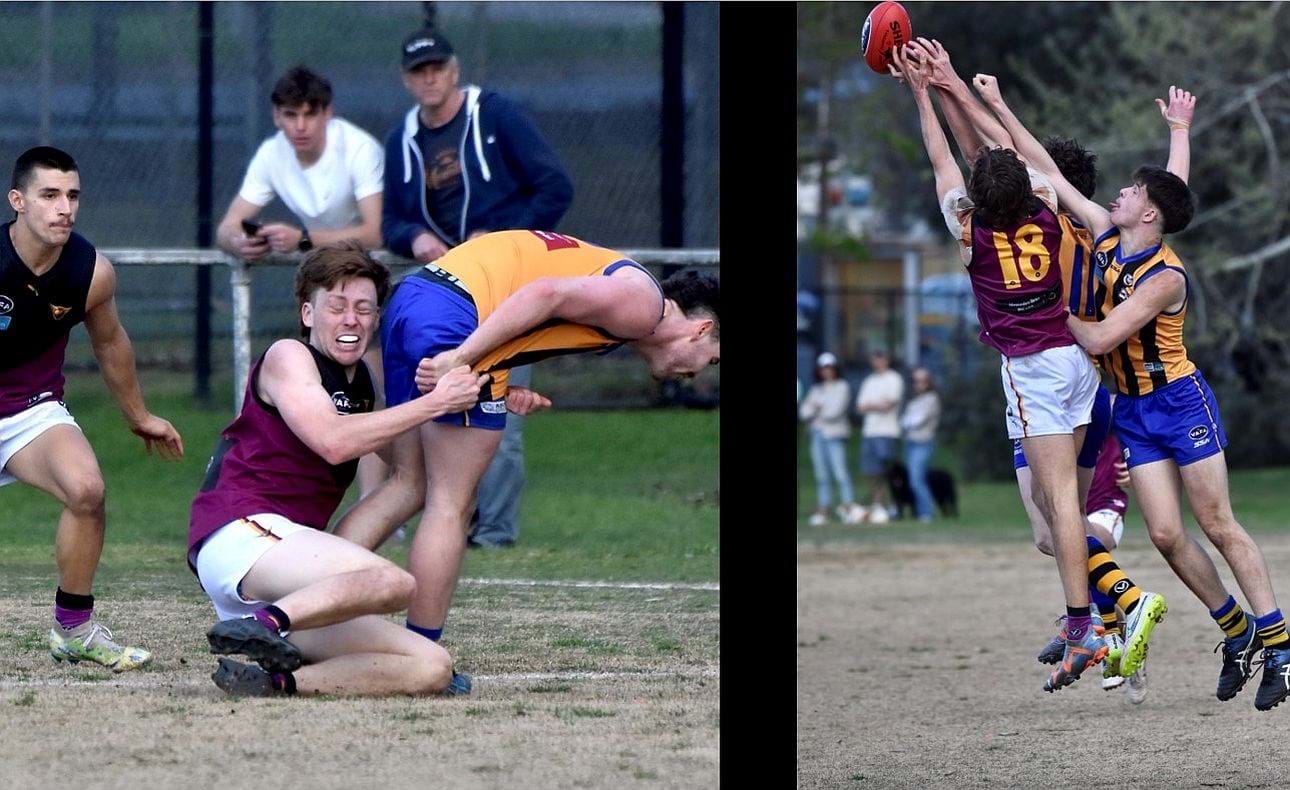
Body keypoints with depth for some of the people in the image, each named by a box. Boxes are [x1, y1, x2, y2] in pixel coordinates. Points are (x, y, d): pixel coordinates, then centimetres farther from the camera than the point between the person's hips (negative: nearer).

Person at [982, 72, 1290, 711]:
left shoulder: (1165, 278, -20)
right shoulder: (1109, 238, 1)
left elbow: (1099, 339, -23)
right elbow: (1047, 170, 9)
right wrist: (998, 108, 12)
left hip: (1181, 402, -6)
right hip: (1133, 412, 6)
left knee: (1218, 526, -7)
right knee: (1166, 534, -2)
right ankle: (1238, 632, 11)